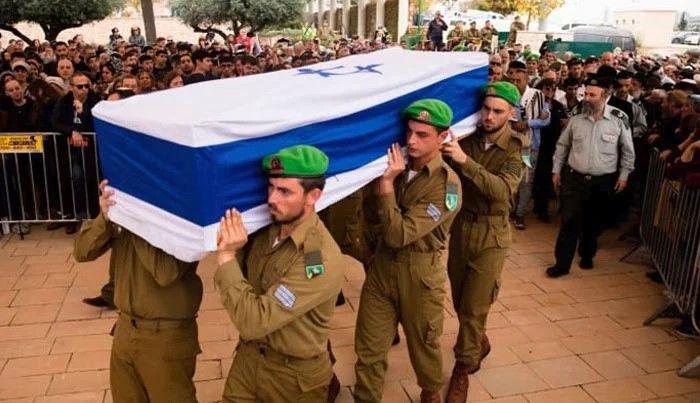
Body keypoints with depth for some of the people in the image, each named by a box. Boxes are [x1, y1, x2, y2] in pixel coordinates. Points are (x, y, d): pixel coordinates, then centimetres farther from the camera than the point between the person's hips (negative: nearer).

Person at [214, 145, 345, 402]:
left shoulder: (322, 260, -29)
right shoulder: (266, 228, -8)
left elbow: (253, 322, -30)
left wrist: (226, 256, -27)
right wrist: (231, 250, -18)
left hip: (293, 375, -5)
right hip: (248, 356, 6)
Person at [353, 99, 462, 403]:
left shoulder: (446, 185, -19)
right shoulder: (398, 165, -1)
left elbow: (399, 235, -25)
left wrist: (387, 183, -25)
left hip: (419, 274, -4)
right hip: (381, 265, 4)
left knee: (422, 343, 19)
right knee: (368, 348, 10)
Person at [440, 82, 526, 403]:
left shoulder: (516, 147, -11)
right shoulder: (467, 138, -1)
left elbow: (503, 191, -28)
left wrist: (465, 161, -38)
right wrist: (444, 150, -29)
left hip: (491, 233, -4)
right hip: (461, 225, 4)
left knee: (474, 308, 1)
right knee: (460, 301, 16)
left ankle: (463, 369, 20)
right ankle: (479, 343, 44)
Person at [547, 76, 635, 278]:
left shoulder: (619, 118, -8)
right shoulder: (577, 117, -4)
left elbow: (627, 150, 3)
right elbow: (562, 145, 8)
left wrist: (624, 175, 1)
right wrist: (556, 170, 7)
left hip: (603, 181, 0)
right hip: (574, 178, 0)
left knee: (593, 222, 14)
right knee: (569, 221, -3)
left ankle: (587, 256, 35)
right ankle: (562, 263, 4)